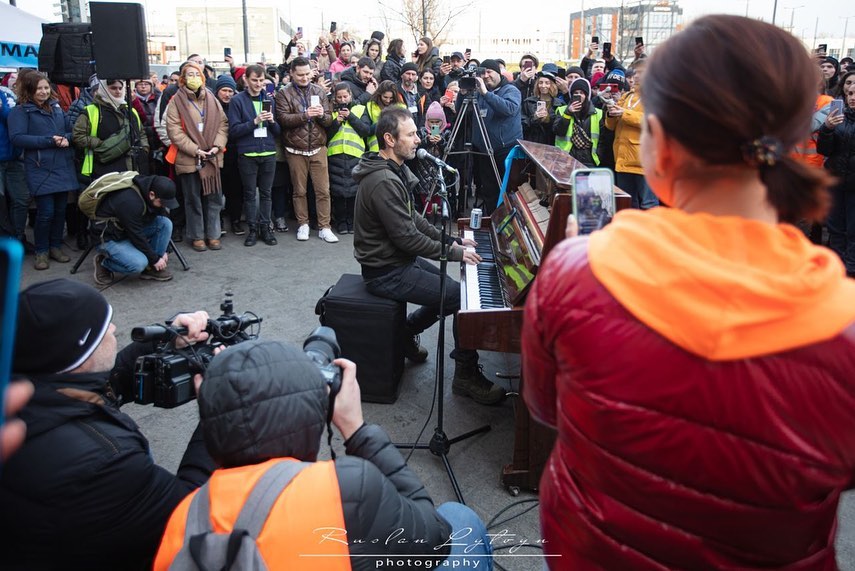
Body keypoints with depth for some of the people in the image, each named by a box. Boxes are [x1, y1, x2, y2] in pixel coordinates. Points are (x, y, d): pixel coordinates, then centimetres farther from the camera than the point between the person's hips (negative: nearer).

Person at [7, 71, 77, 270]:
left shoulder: (56, 107, 15)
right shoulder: (20, 111, -3)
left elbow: (70, 130, 19)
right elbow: (16, 138, -14)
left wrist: (66, 138, -5)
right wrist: (49, 140, -18)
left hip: (63, 167, 5)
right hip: (40, 170, -5)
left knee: (60, 209, 8)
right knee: (45, 212, -6)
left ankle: (55, 246, 24)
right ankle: (41, 252, 10)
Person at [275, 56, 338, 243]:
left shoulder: (319, 91, 7)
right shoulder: (284, 94, -1)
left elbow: (329, 120, 4)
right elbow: (283, 119, -13)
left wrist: (322, 115, -18)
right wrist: (305, 114, -24)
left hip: (318, 148, 2)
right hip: (296, 150, -1)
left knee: (323, 190, 0)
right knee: (299, 190, 9)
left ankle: (324, 227, 8)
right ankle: (303, 224, 22)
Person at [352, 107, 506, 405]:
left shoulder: (394, 171, 7)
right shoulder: (383, 182, -26)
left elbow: (413, 218, 15)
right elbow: (407, 237, -26)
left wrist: (451, 240, 7)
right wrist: (456, 253, -18)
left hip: (397, 258, 11)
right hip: (387, 272, -10)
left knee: (448, 285, 19)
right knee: (466, 297, -11)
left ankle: (405, 333, 28)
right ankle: (466, 375, 2)